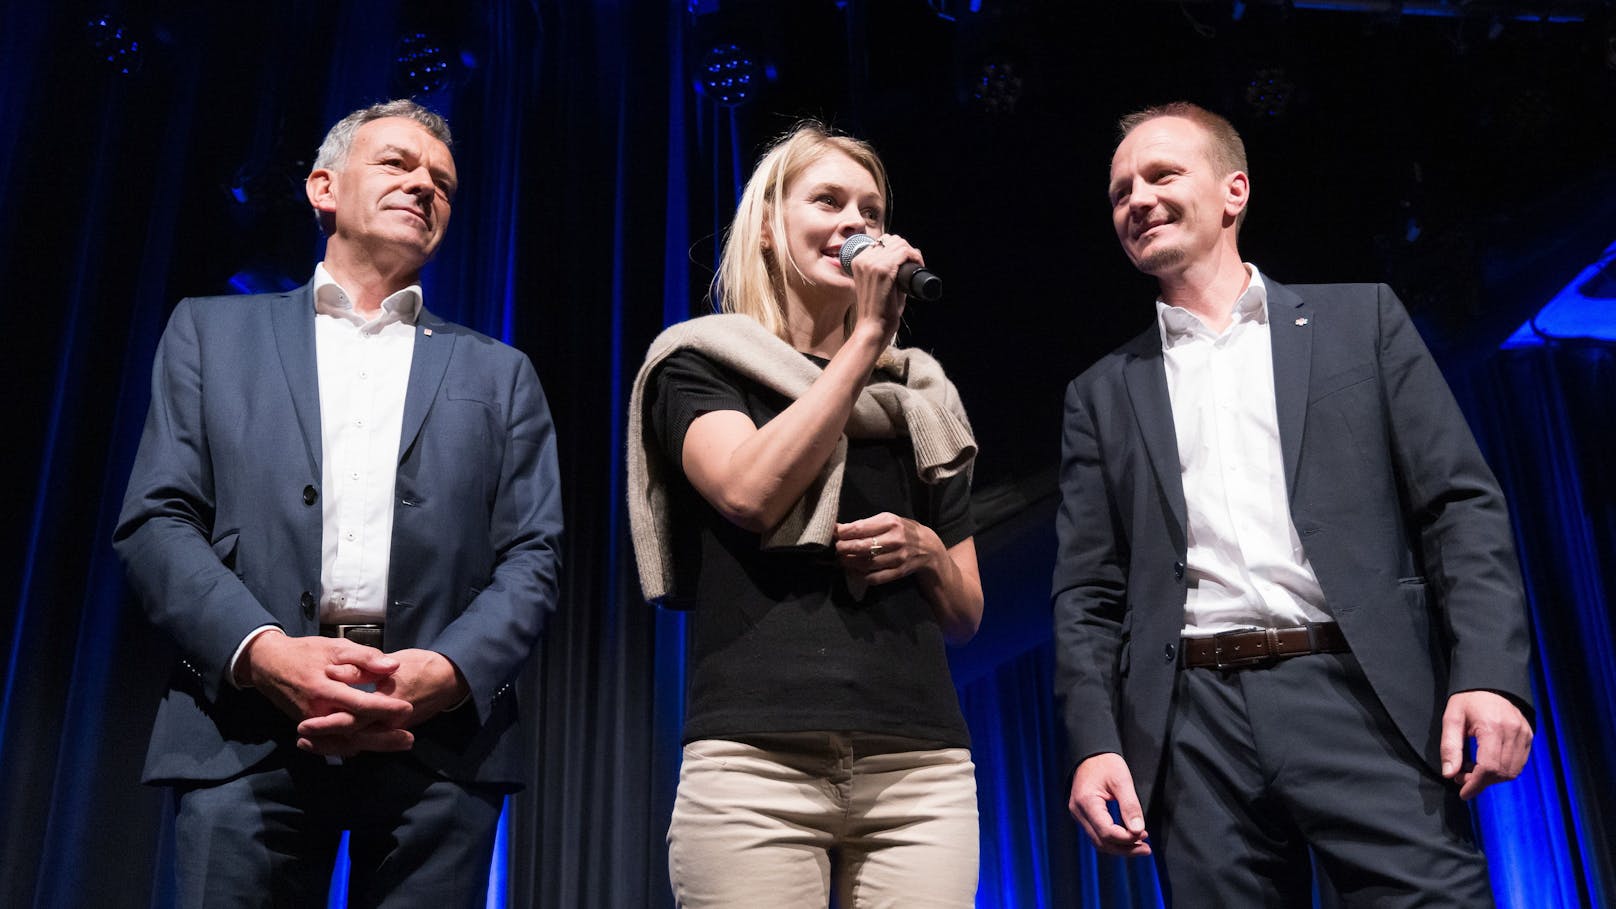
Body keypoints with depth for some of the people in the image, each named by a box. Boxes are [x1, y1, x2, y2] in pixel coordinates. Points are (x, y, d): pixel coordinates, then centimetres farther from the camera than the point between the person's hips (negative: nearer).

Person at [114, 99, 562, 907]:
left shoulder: (497, 375, 18)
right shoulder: (212, 331, 16)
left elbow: (531, 557, 8)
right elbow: (156, 519, 5)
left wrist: (448, 672, -11)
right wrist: (262, 651, -12)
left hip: (440, 737, 1)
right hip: (246, 732, 0)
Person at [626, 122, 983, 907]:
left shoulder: (917, 395, 19)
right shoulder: (700, 364, 9)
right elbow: (751, 492, -13)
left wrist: (926, 551, -2)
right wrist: (866, 339, -6)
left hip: (921, 767, 4)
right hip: (756, 758, -3)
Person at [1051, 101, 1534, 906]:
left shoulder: (1359, 318, 12)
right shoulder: (1103, 393, 16)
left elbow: (1462, 505, 4)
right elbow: (1087, 593, 11)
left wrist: (1490, 675, -9)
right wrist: (1095, 742, -3)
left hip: (1360, 698, -1)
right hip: (1194, 728, 2)